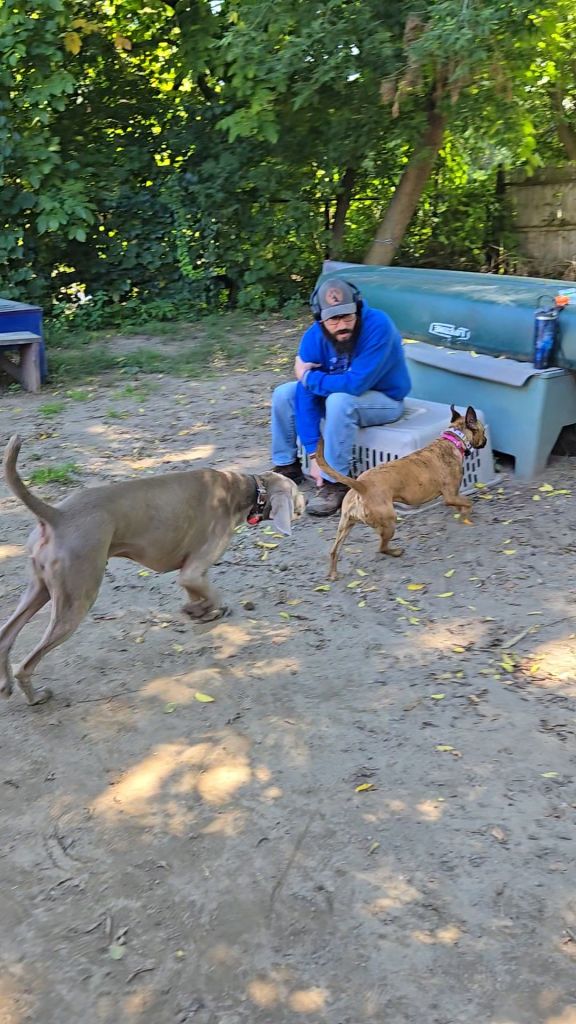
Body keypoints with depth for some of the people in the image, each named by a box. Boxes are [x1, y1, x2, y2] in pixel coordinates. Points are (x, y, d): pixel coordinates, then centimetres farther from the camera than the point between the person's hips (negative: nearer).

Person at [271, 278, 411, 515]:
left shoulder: (377, 325, -32)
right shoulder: (313, 337, -17)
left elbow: (355, 383, -37)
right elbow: (307, 394, -18)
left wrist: (308, 377, -23)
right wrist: (314, 452, -23)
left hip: (384, 399, -5)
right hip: (341, 395, 6)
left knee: (339, 400, -35)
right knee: (284, 394, -8)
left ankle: (335, 483, -24)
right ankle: (286, 466, 7)